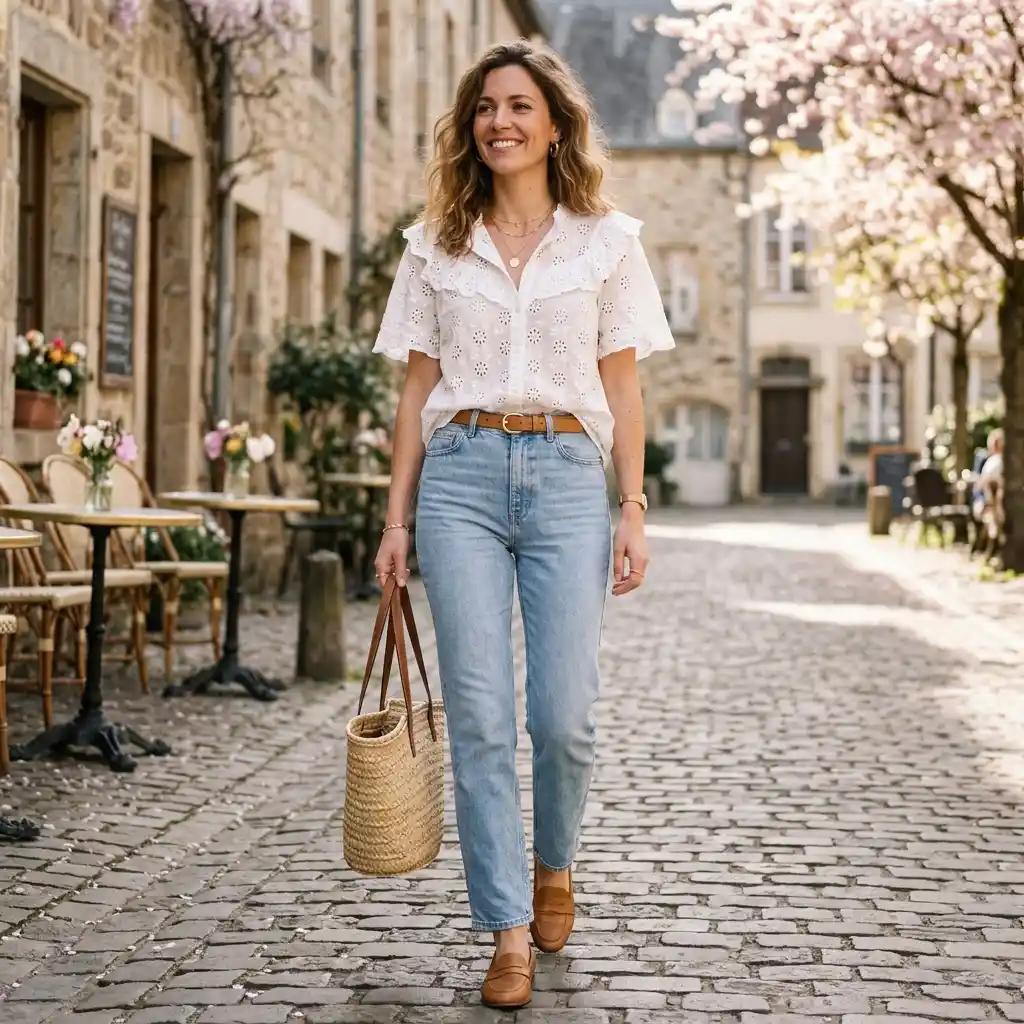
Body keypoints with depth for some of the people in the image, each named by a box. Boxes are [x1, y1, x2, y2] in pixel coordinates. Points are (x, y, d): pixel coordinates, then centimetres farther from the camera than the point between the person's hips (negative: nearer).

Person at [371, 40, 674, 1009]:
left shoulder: (606, 240, 8)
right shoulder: (435, 246, 10)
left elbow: (622, 388, 7)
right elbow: (417, 389, 11)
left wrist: (633, 510, 0)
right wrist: (397, 516, 5)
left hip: (565, 475, -1)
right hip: (461, 476, 1)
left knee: (562, 712, -6)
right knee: (478, 717, -3)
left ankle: (553, 866, 25)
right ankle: (509, 934, 6)